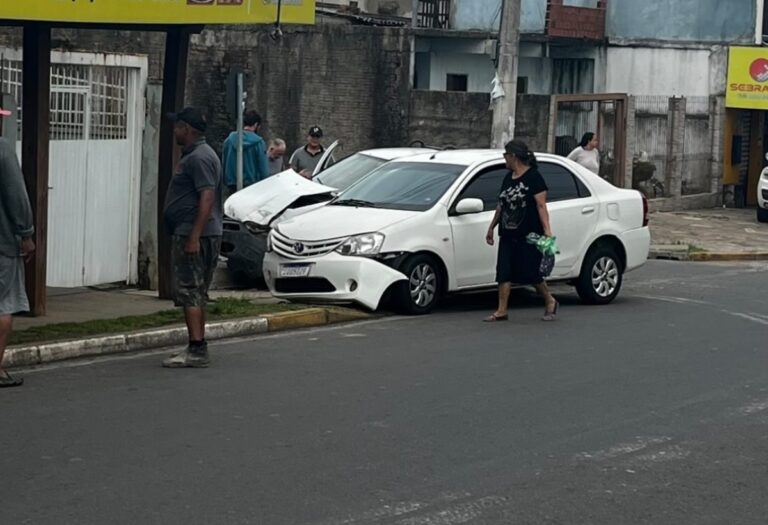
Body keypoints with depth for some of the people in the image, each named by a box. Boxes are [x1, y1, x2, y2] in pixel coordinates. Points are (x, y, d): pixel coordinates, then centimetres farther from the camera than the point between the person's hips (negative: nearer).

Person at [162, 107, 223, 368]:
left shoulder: (199, 157, -15)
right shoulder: (193, 155, 19)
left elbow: (207, 198, -24)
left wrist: (194, 237, -27)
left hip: (195, 235, -11)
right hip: (188, 233, 11)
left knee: (189, 293, -12)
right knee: (195, 294, 14)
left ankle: (197, 351, -14)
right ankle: (198, 348, 18)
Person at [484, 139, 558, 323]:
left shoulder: (534, 177, -8)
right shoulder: (508, 178, 15)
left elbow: (541, 205, -13)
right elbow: (501, 205, 23)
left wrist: (546, 229, -20)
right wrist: (492, 226, 25)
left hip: (529, 235, -7)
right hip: (508, 235, 7)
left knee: (531, 273, -2)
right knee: (504, 272, -1)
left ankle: (550, 302, 19)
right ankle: (502, 310, 0)